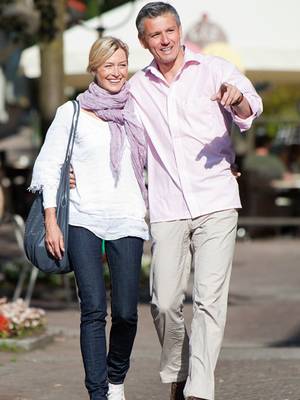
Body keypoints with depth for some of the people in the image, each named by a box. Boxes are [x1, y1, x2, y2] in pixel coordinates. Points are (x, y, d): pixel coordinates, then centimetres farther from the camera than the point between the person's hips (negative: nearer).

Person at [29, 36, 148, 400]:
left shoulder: (135, 111, 13)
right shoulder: (72, 112, 5)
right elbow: (48, 166, 4)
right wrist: (50, 222, -4)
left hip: (128, 221, 2)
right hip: (83, 220, -2)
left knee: (126, 312, -4)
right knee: (93, 310, -12)